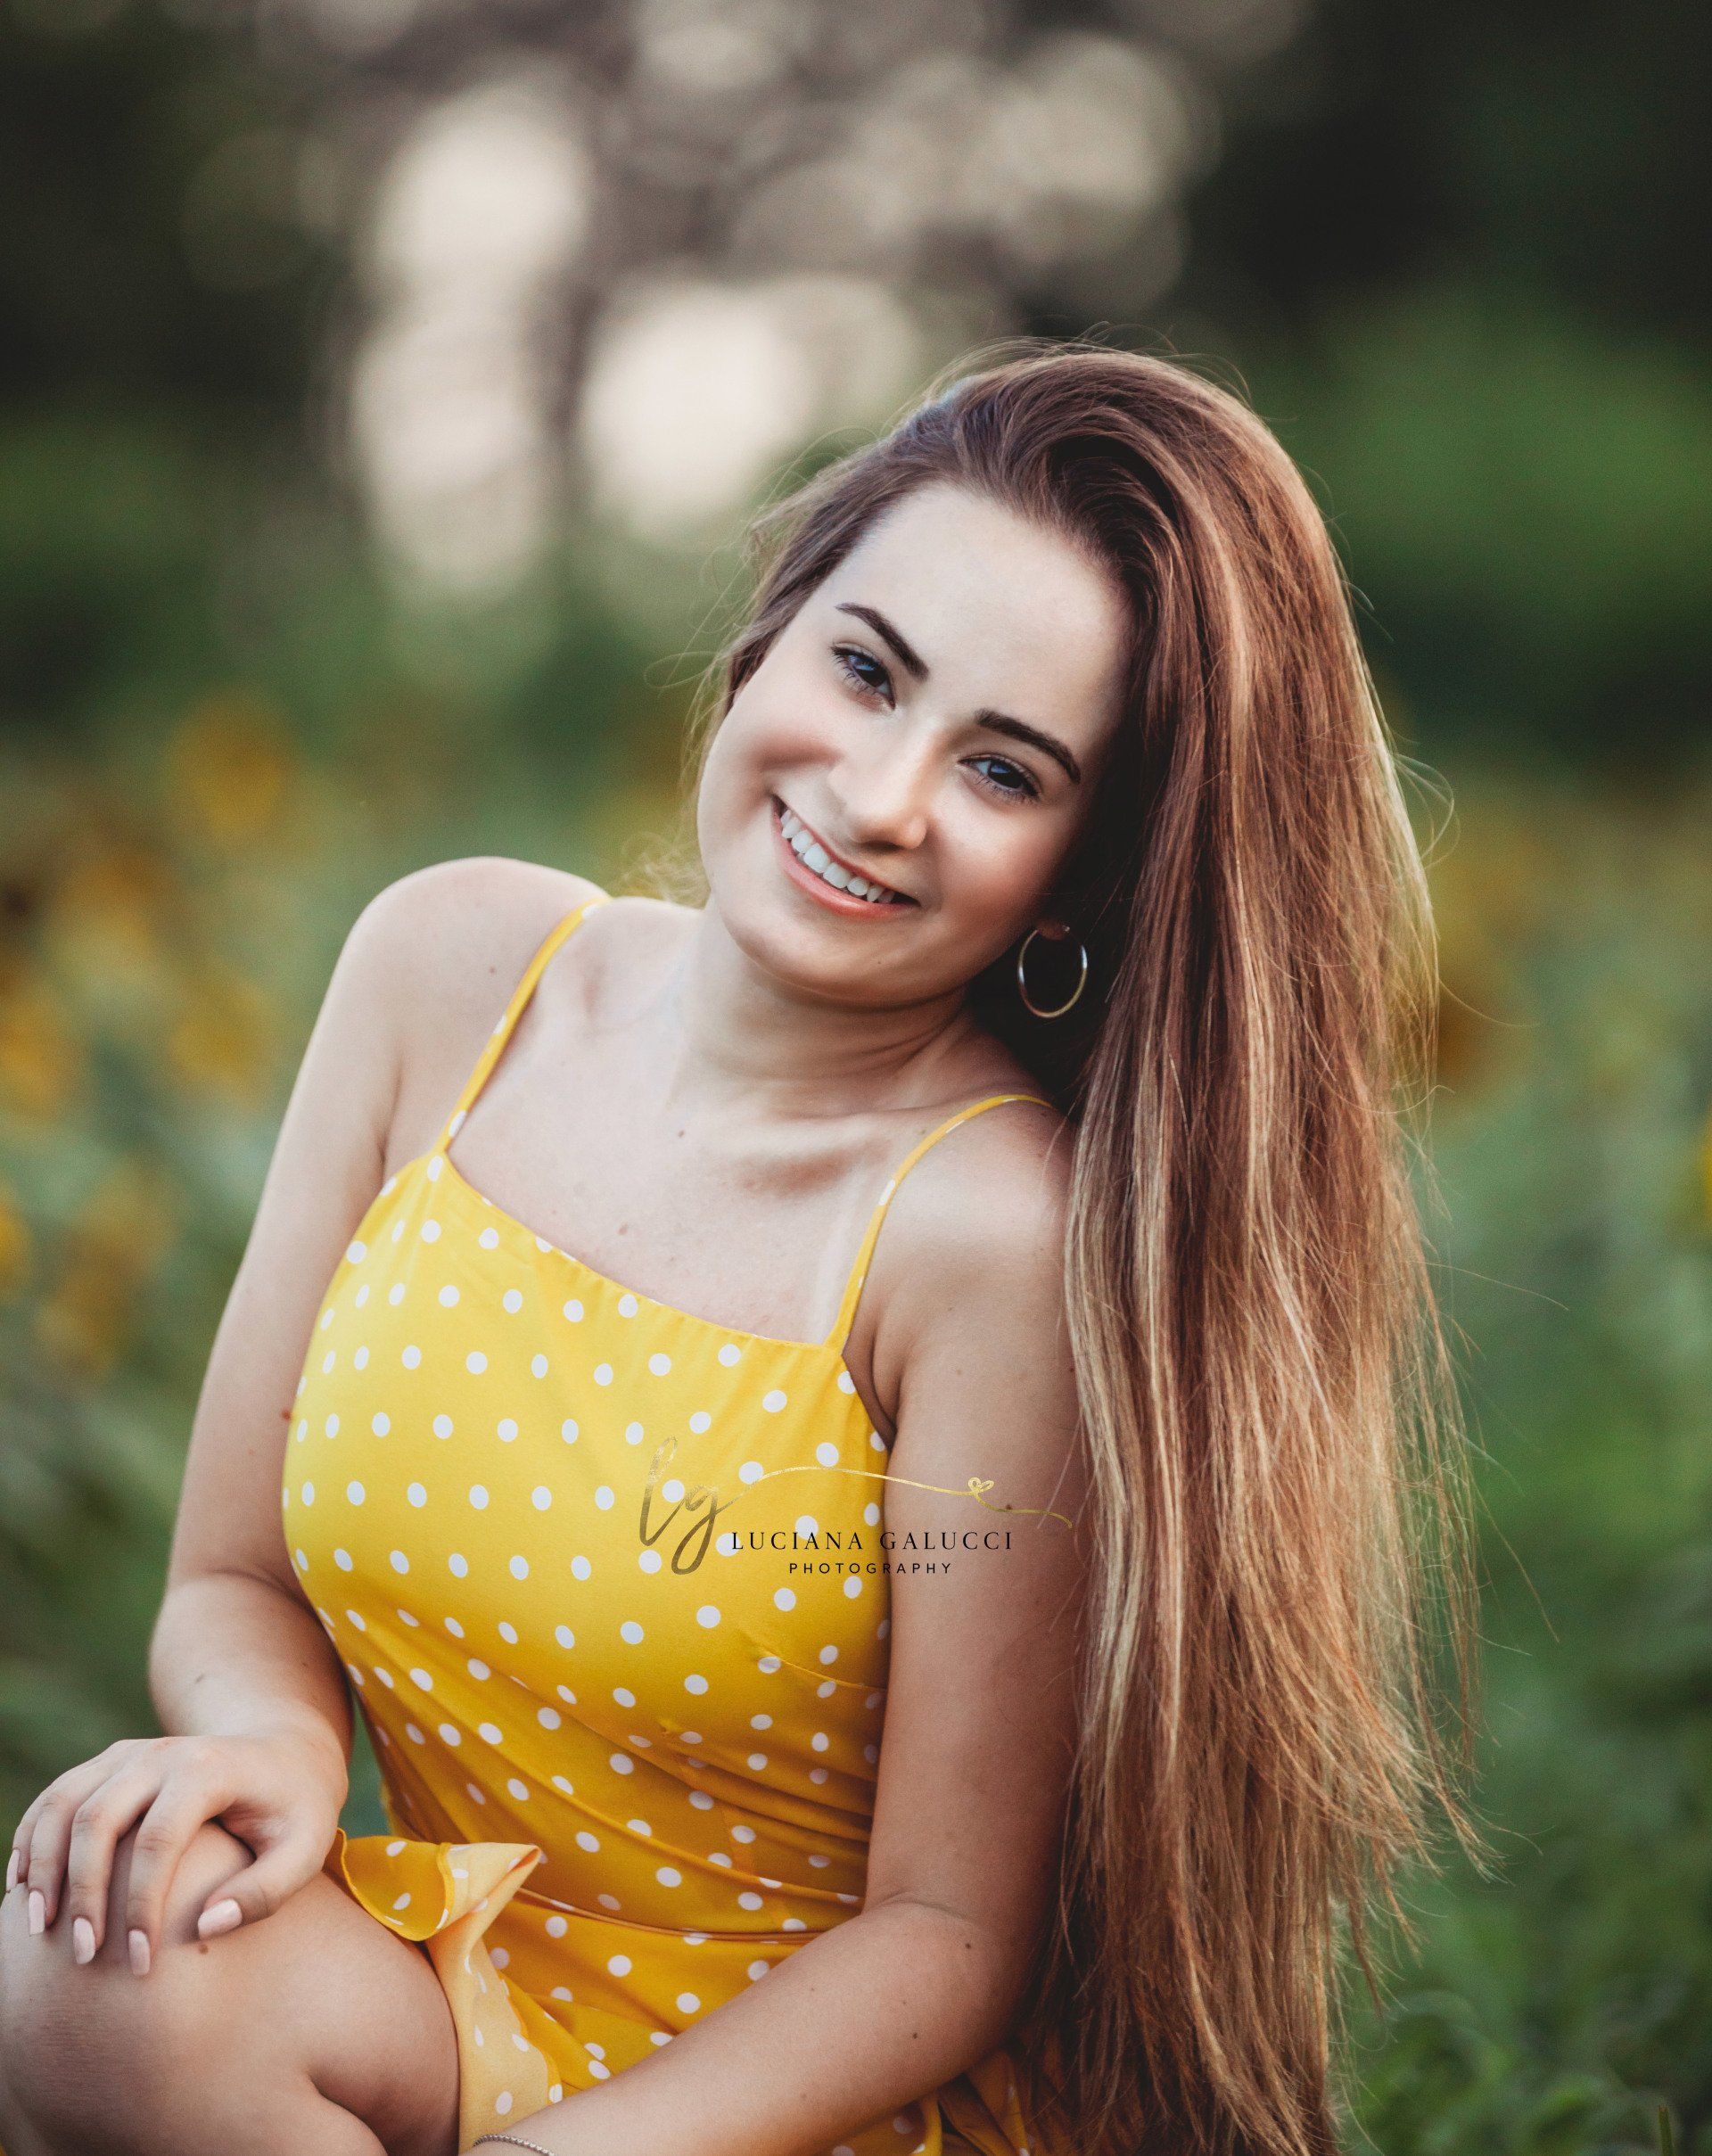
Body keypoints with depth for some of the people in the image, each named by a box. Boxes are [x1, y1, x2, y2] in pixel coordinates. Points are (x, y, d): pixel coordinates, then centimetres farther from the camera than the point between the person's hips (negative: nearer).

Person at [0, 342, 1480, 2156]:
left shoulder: (1003, 1224, -21)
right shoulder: (456, 967, -5)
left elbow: (946, 1933, -14)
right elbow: (234, 1582, 2)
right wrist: (273, 1746, -20)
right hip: (464, 1996, 4)